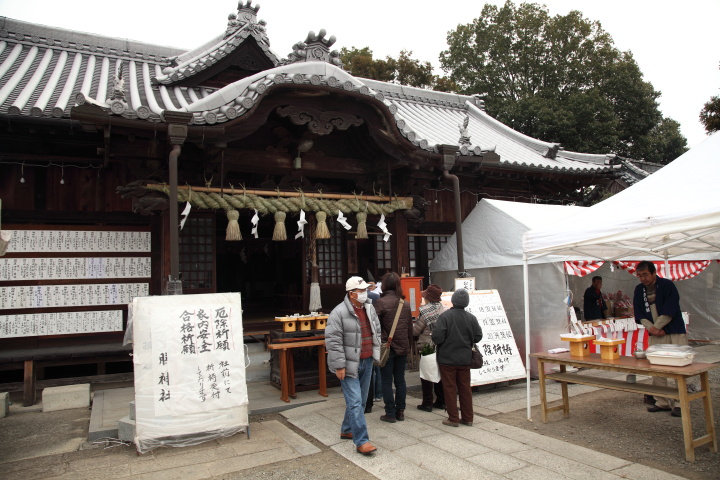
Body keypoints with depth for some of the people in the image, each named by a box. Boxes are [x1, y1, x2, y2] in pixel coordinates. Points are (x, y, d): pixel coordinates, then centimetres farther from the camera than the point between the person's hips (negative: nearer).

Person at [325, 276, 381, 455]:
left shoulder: (369, 309, 6)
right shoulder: (339, 313, -17)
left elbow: (377, 332, 18)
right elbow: (333, 341, -17)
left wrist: (376, 353, 13)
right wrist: (339, 366, -18)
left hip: (367, 362, 8)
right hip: (350, 364, -7)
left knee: (360, 400, 16)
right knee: (355, 402, -7)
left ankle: (347, 430, 34)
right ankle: (361, 441, 0)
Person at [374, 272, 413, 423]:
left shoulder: (381, 302, -12)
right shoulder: (405, 304, 5)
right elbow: (410, 328, 10)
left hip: (387, 347, -5)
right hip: (403, 348, 5)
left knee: (387, 381, 4)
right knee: (400, 380, 13)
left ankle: (390, 413, 8)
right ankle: (400, 411, 19)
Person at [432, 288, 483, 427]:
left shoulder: (445, 316, -17)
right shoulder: (471, 318, -2)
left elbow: (437, 336, -22)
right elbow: (478, 336, 3)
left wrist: (437, 343, 0)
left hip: (447, 358, -4)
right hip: (465, 359, 4)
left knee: (450, 388, 6)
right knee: (465, 388, 13)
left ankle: (453, 418, 11)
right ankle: (467, 418, 20)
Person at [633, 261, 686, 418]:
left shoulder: (668, 285, -9)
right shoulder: (639, 290, 6)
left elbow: (669, 312, -14)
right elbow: (640, 314, 5)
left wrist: (654, 327, -11)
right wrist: (651, 328, -10)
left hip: (675, 333, -5)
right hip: (655, 334, 5)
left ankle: (679, 403, 3)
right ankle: (663, 402, 14)